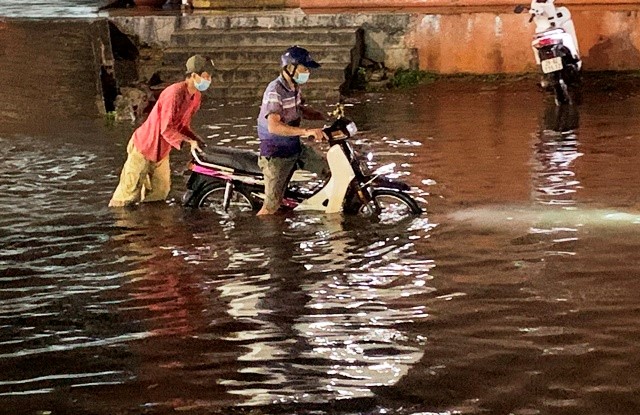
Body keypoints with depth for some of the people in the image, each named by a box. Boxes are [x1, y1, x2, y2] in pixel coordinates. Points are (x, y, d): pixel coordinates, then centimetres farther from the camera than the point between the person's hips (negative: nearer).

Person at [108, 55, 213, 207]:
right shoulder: (174, 93, -29)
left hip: (162, 150, 9)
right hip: (145, 146, -9)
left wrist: (197, 141, -8)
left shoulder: (196, 97, -1)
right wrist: (189, 142, -32)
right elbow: (166, 130, -29)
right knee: (130, 191, -3)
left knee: (159, 192, 13)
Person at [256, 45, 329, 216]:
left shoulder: (294, 87, 5)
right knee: (272, 205, -9)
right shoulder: (275, 91, -24)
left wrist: (325, 117, 8)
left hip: (295, 147, 9)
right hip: (276, 152, -9)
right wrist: (306, 131, -45)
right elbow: (274, 126, -37)